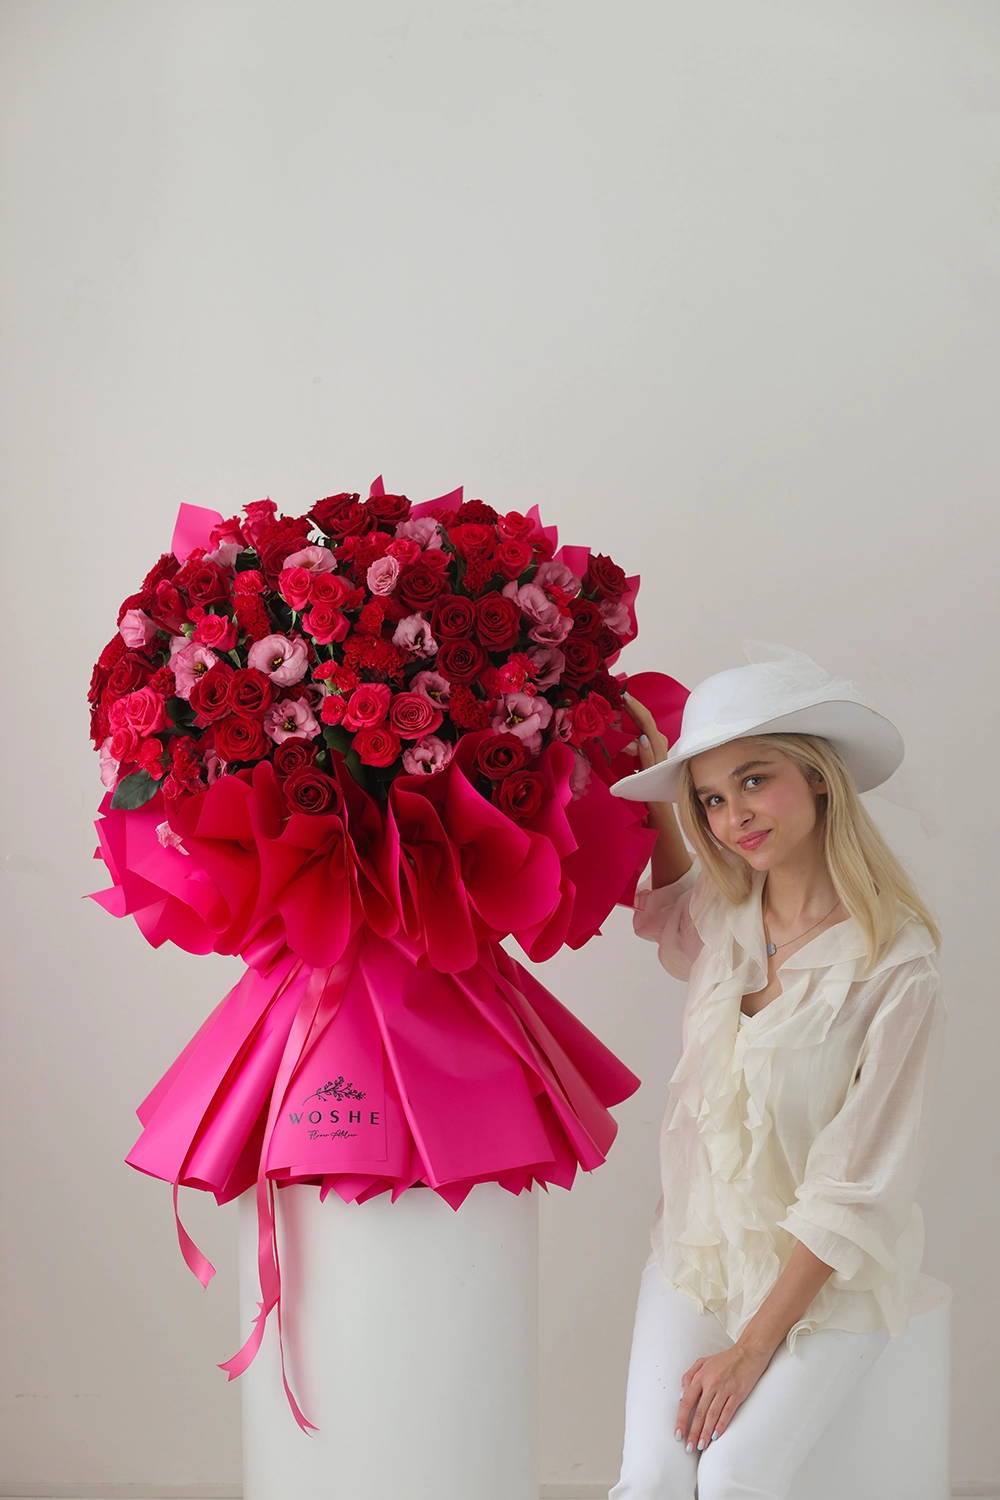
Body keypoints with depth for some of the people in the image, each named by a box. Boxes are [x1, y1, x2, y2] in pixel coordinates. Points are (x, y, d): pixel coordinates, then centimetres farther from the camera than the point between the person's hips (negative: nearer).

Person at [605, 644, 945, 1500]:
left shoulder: (899, 971, -19)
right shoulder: (723, 913, -3)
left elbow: (853, 1195, -16)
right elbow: (664, 905, 26)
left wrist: (754, 1346, -15)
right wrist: (661, 804, 7)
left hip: (830, 1273, -4)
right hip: (701, 1240, 4)